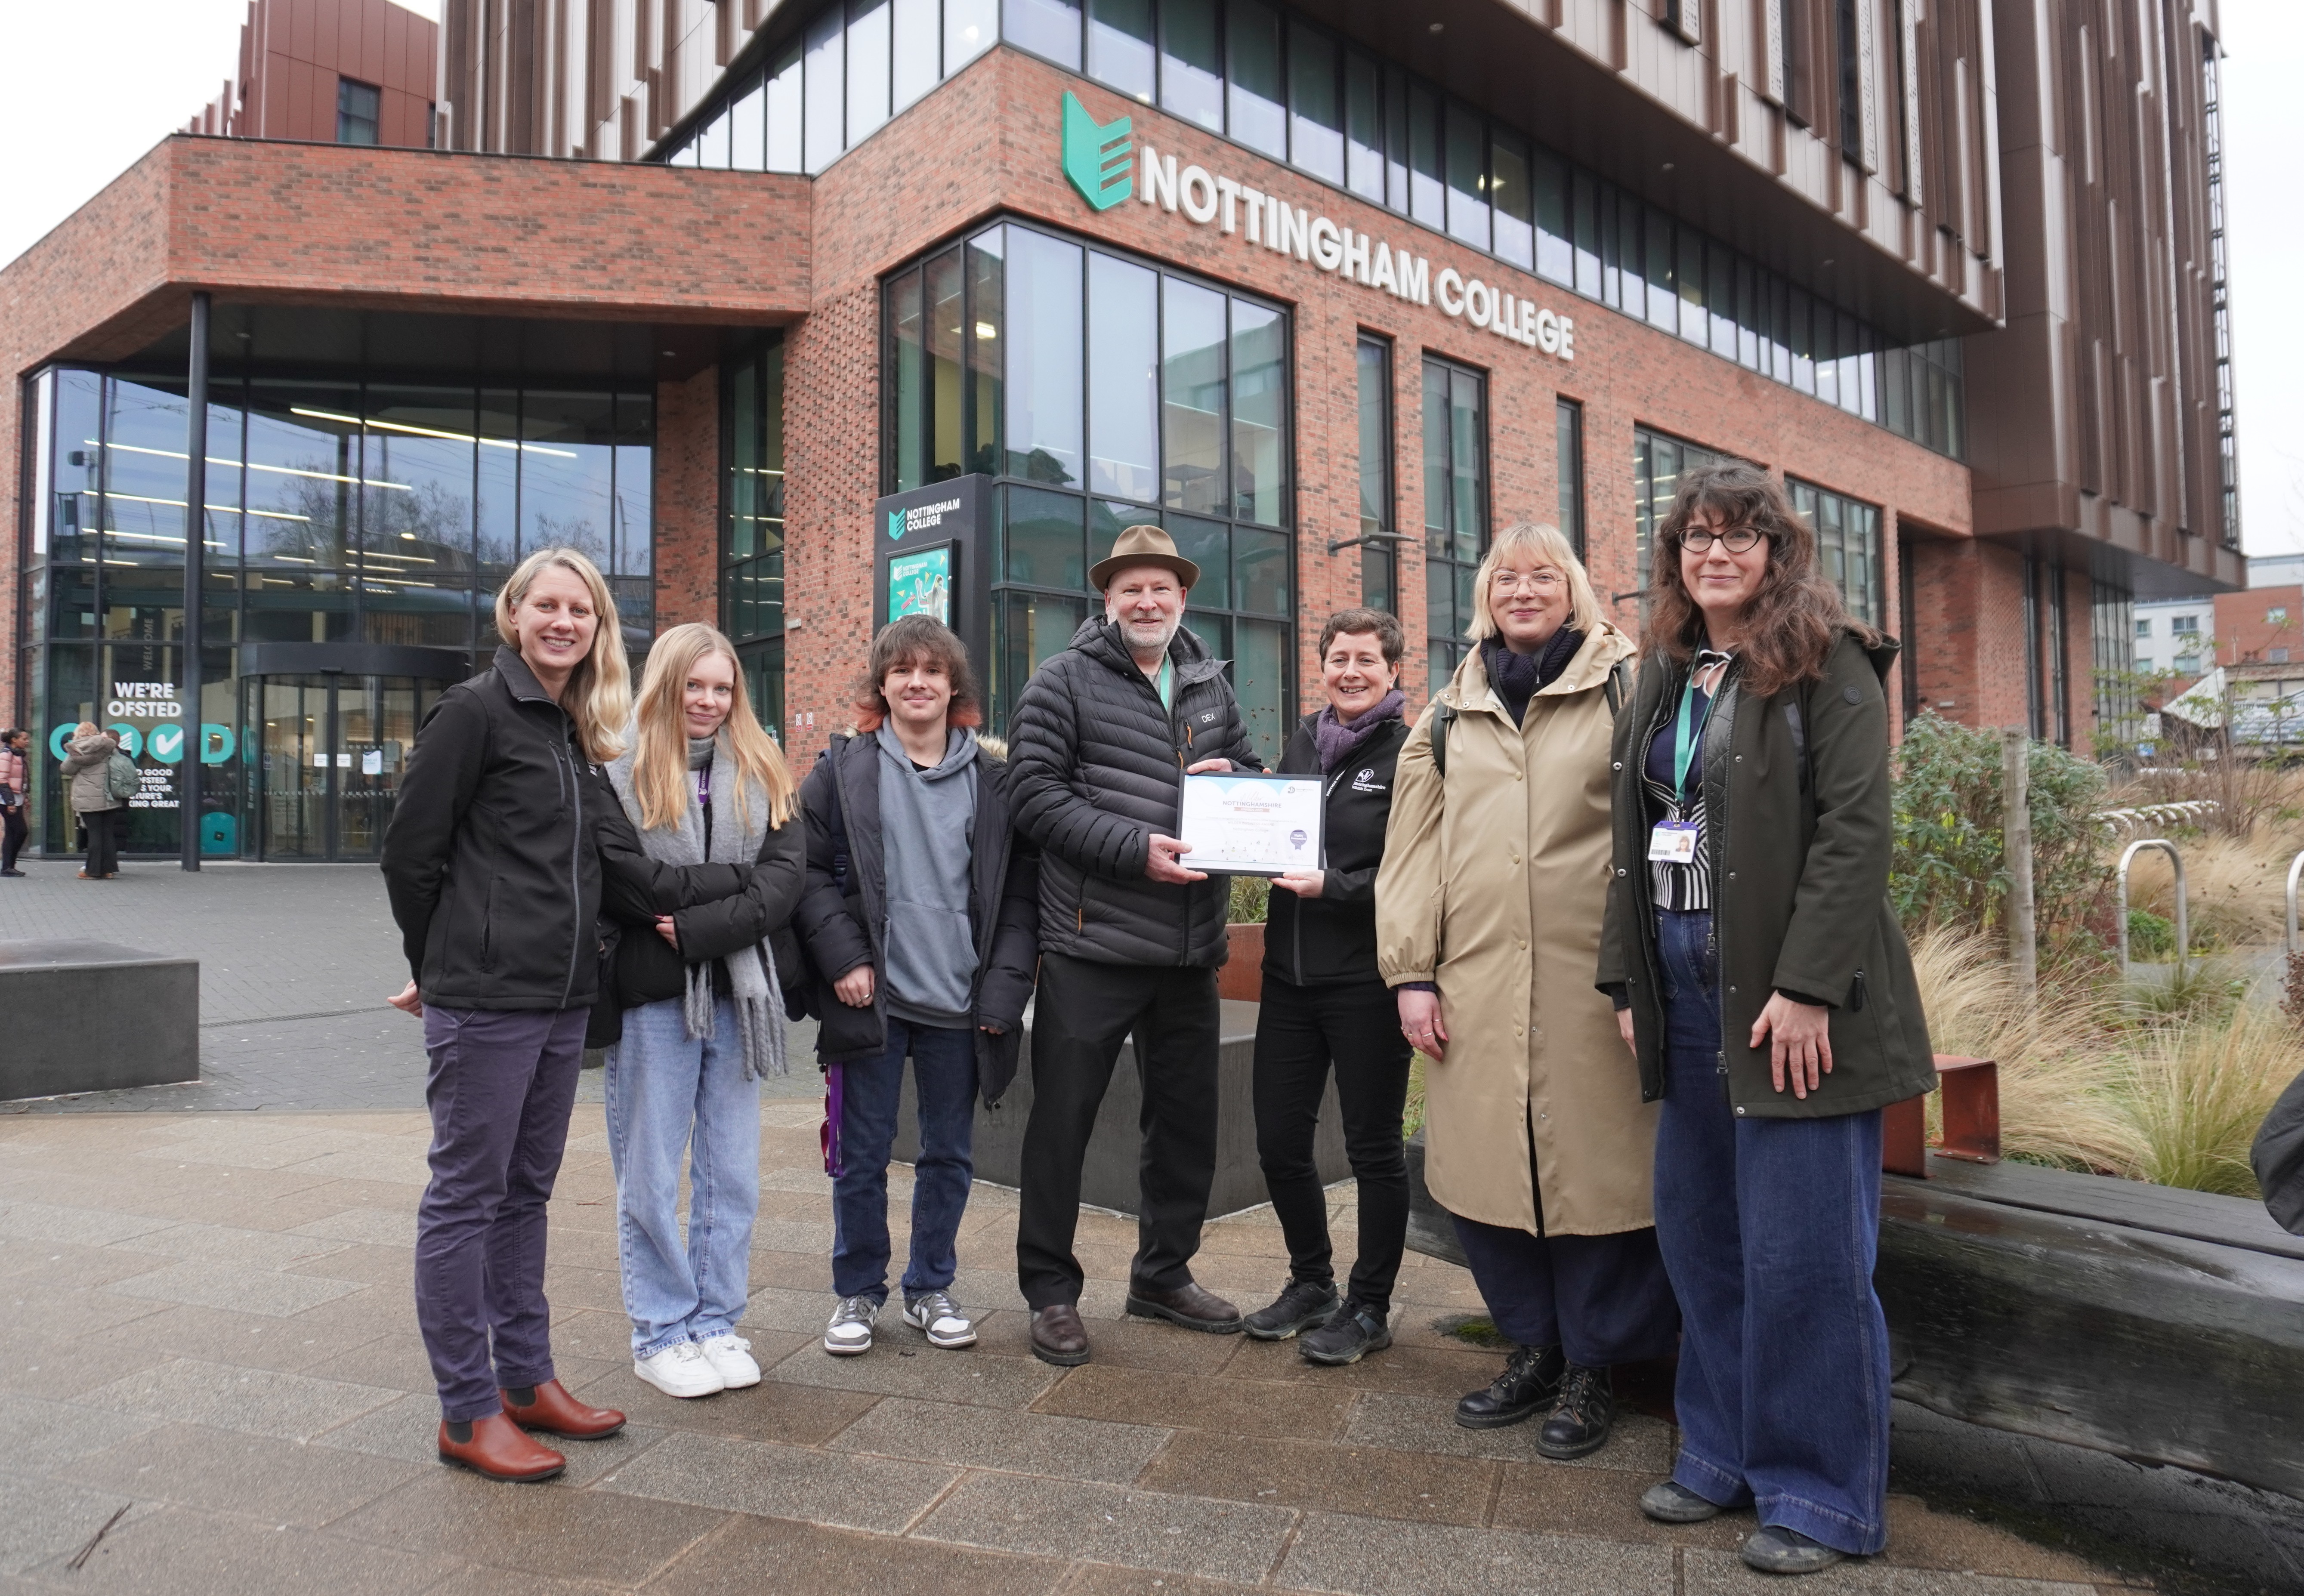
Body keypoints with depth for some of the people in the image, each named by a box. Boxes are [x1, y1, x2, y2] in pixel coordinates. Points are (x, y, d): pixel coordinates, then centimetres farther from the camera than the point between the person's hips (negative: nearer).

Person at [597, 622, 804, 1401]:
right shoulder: (619, 771, -1)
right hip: (652, 995, -3)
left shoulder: (761, 776, 8)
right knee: (650, 1178, 7)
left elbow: (783, 876, -3)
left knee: (733, 1175, 11)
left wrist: (700, 928, -14)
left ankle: (717, 1323, 25)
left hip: (736, 994, 3)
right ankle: (662, 1332, 21)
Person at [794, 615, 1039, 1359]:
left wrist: (1004, 987, -5)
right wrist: (842, 958, -11)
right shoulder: (843, 769, 3)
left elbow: (1020, 892, 4)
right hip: (872, 998, -1)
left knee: (949, 1155, 12)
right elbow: (807, 871, 0)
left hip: (960, 1003, 2)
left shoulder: (992, 781, 6)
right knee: (861, 1157, 7)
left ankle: (931, 1289, 29)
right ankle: (858, 1293, 26)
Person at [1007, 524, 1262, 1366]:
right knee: (1063, 1117, 3)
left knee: (1187, 1116, 15)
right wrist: (1134, 847, -20)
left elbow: (1252, 771, 22)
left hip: (1189, 947, 6)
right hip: (1092, 944, -6)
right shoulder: (1065, 681, -3)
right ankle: (1051, 1289, 19)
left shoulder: (1210, 682, 14)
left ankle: (1163, 1273, 33)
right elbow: (1035, 793, -11)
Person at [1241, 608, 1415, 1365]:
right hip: (1290, 974, 6)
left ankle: (1370, 1306, 24)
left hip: (1367, 981, -6)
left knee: (1373, 1145, 7)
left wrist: (1332, 888, -21)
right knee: (1279, 1139, 12)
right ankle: (1311, 1281, 33)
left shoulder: (1410, 755, -7)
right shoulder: (1303, 742, 12)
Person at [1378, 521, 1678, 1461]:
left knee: (1595, 1168, 2)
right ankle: (1532, 1347, 26)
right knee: (1489, 1169, 7)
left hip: (1593, 980, -3)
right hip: (1479, 986, 3)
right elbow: (1413, 848, 12)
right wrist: (1410, 972, 5)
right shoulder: (1448, 715, 16)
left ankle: (1593, 1366, 21)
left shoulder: (1628, 689, 5)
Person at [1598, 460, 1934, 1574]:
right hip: (1687, 991, 7)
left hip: (1793, 993, -6)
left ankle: (1822, 1494, 15)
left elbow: (1857, 830, -13)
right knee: (1698, 1233, 12)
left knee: (1802, 1250, -1)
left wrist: (1808, 986, -20)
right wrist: (1629, 980, 10)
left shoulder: (1828, 664, -4)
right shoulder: (1666, 677, 16)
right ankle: (1726, 1454, 28)